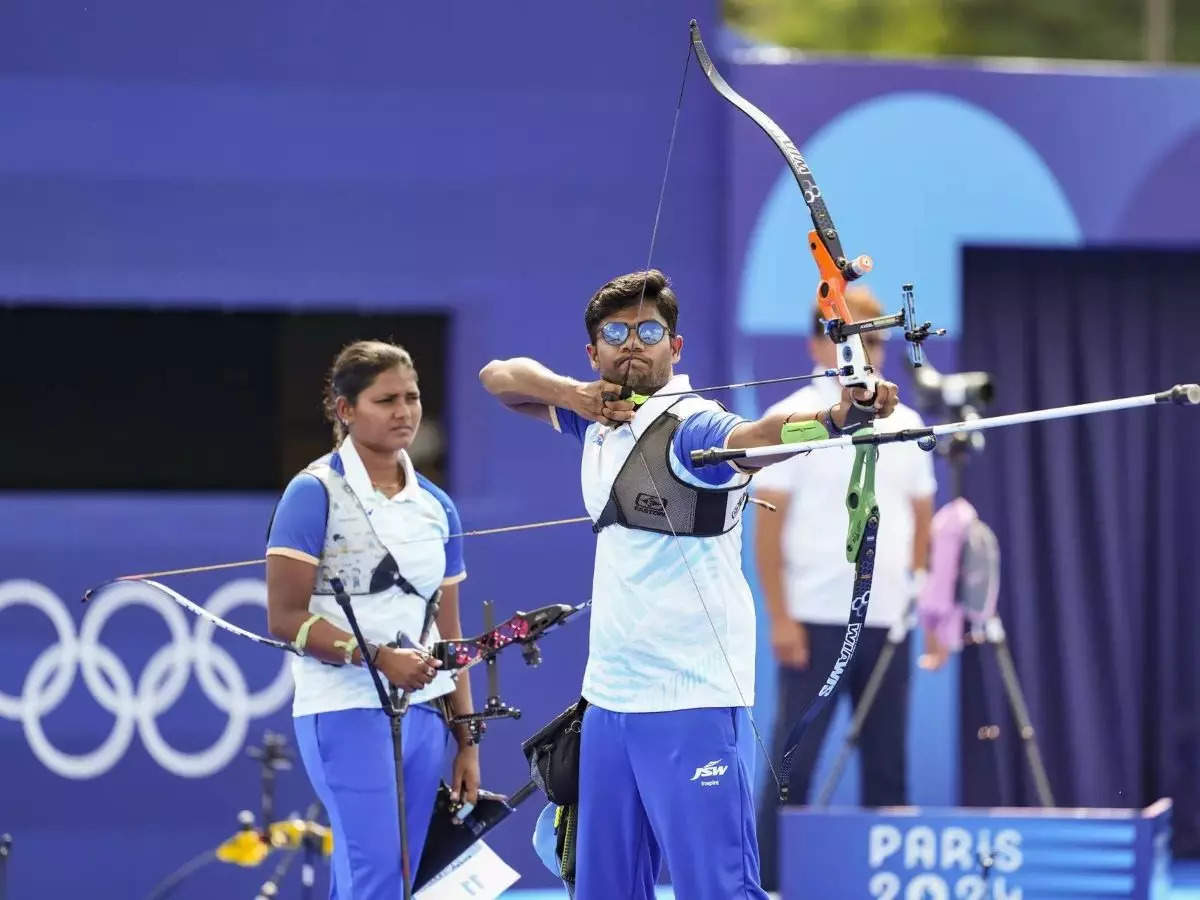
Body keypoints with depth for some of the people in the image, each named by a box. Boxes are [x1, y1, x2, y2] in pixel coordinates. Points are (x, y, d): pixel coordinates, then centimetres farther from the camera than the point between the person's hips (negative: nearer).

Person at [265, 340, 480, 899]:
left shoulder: (436, 507, 12)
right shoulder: (316, 493, -6)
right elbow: (286, 618, -11)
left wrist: (467, 741, 12)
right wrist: (379, 657, -20)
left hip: (423, 717, 6)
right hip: (347, 712, -6)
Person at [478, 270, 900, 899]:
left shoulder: (690, 427, -12)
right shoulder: (598, 420, 11)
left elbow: (755, 435, -32)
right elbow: (499, 376, 15)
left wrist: (831, 415, -55)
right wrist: (571, 393, -6)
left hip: (692, 705, -8)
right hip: (609, 700, 8)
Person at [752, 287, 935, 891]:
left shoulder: (904, 424, 12)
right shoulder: (791, 421, -4)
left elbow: (923, 522, 16)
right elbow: (767, 527, -7)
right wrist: (779, 618, -13)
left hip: (888, 620, 5)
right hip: (816, 619, -5)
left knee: (886, 762, 7)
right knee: (794, 761, -5)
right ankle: (770, 885, -1)